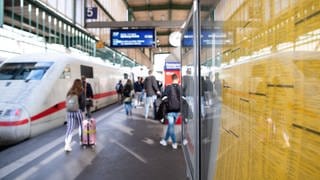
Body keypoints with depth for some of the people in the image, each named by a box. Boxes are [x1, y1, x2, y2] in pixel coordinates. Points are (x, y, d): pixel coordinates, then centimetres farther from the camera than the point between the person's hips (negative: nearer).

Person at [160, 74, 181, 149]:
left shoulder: (168, 88, -7)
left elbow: (163, 98, -5)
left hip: (170, 110, -2)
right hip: (177, 110, 3)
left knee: (171, 126, 7)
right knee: (170, 125, 16)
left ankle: (174, 143, 7)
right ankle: (165, 140, 27)